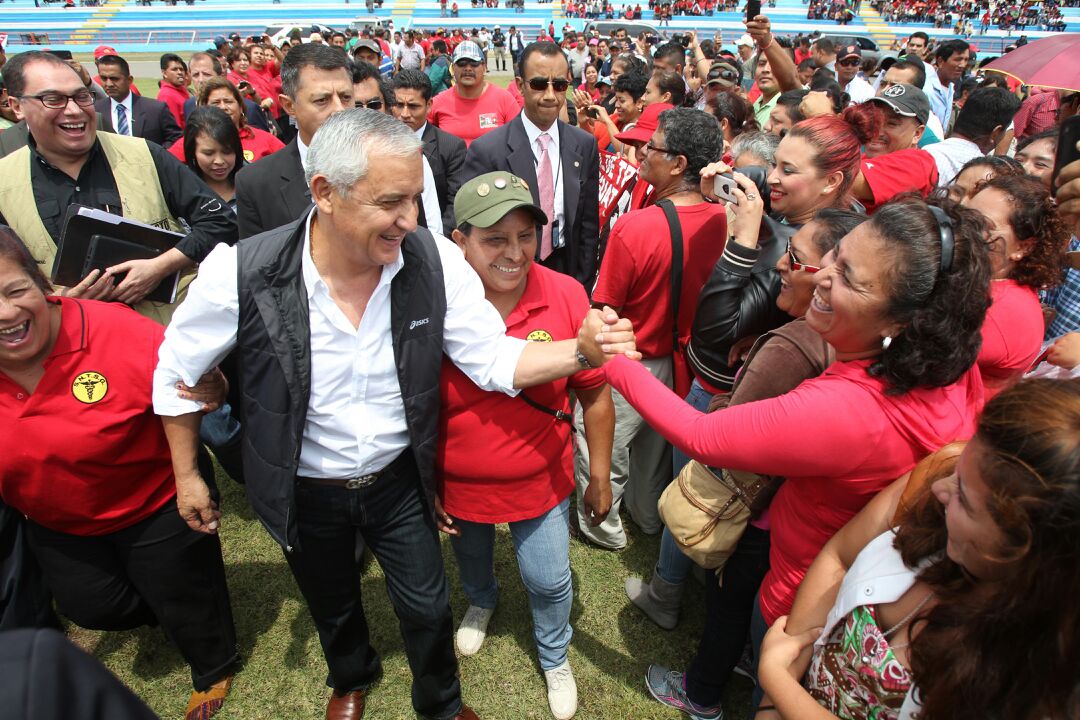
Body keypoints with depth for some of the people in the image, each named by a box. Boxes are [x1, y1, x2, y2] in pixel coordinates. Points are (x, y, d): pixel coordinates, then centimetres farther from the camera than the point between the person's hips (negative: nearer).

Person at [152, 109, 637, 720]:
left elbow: (493, 359, -16)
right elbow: (177, 373, -8)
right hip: (306, 492, 0)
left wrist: (580, 350, -34)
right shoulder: (242, 274, -25)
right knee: (333, 609, 27)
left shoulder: (436, 262, -22)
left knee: (429, 608, 19)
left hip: (399, 480, 0)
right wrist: (188, 474, 2)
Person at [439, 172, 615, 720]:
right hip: (459, 485, 1)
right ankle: (481, 602, 66)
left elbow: (595, 393, -9)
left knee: (549, 581, 18)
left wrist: (600, 477, -1)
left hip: (541, 482, 0)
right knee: (471, 558, 30)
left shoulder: (566, 296, -21)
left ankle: (554, 657, 51)